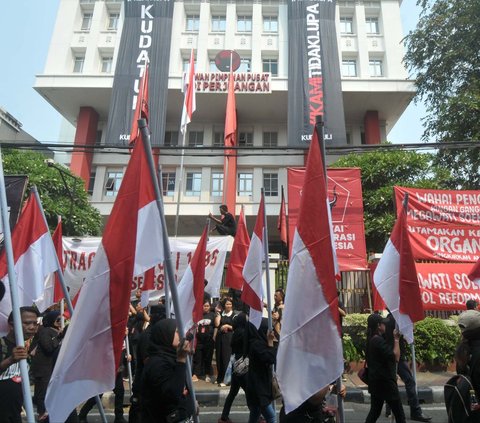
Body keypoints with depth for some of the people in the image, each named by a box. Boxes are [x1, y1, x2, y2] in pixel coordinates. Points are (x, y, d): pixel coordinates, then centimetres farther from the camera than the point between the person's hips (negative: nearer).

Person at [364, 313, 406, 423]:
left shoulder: (371, 340, 10)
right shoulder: (379, 341, -19)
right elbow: (395, 357, -22)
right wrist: (396, 340, -15)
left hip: (376, 382, 9)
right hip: (385, 382, -9)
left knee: (374, 412, 14)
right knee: (399, 413, 5)